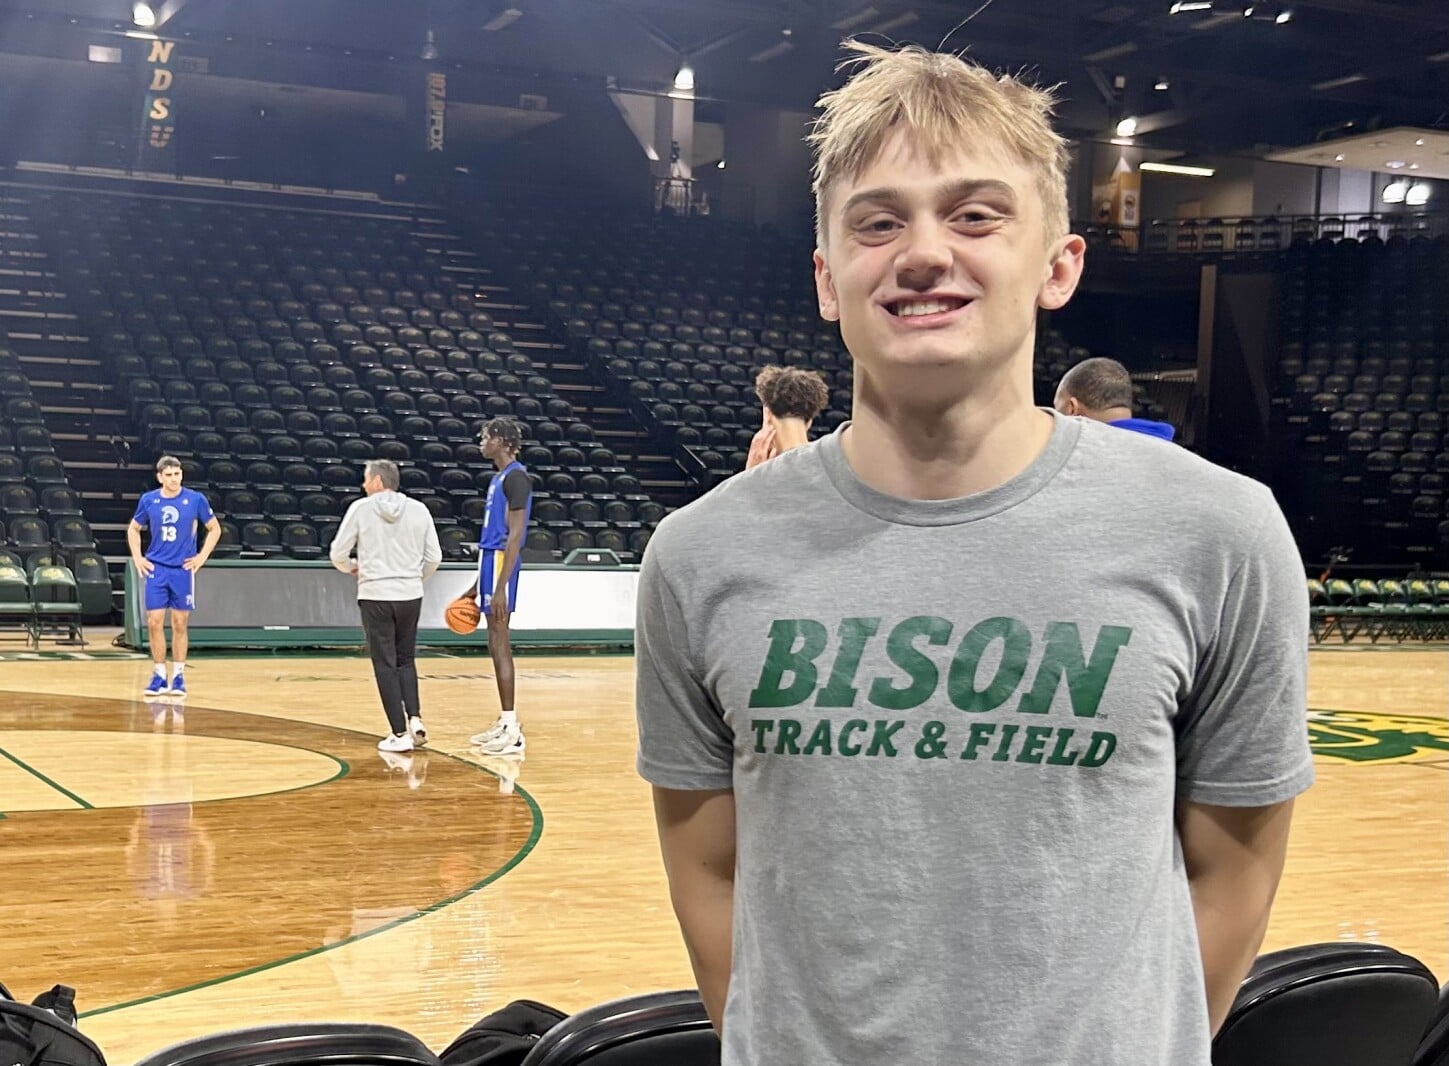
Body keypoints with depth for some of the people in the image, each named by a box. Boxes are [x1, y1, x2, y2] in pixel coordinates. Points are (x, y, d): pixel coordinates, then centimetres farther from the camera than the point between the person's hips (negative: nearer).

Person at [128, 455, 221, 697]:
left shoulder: (196, 500, -4)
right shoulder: (148, 500, 1)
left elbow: (215, 529, 6)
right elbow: (133, 529, 16)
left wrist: (202, 557, -1)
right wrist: (137, 558, 5)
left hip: (183, 569, -1)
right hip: (156, 569, 1)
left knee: (179, 624, 3)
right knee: (154, 622, -2)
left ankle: (178, 676, 12)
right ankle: (159, 676, 8)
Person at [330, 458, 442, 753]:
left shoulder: (360, 508, -4)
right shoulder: (418, 510, 3)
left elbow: (338, 554, -2)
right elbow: (434, 557, 5)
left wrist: (351, 568, 20)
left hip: (375, 596, -3)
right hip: (410, 595, 3)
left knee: (385, 665, 4)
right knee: (406, 660, 18)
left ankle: (399, 733, 2)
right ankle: (415, 720, 3)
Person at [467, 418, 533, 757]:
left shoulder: (516, 477, -14)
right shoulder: (499, 477, 17)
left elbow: (514, 536, -20)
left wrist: (500, 586, -24)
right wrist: (478, 585, 22)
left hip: (501, 564, -10)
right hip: (490, 562, 10)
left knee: (499, 643, -9)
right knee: (496, 643, 11)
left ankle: (512, 729, -7)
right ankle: (505, 722, 17)